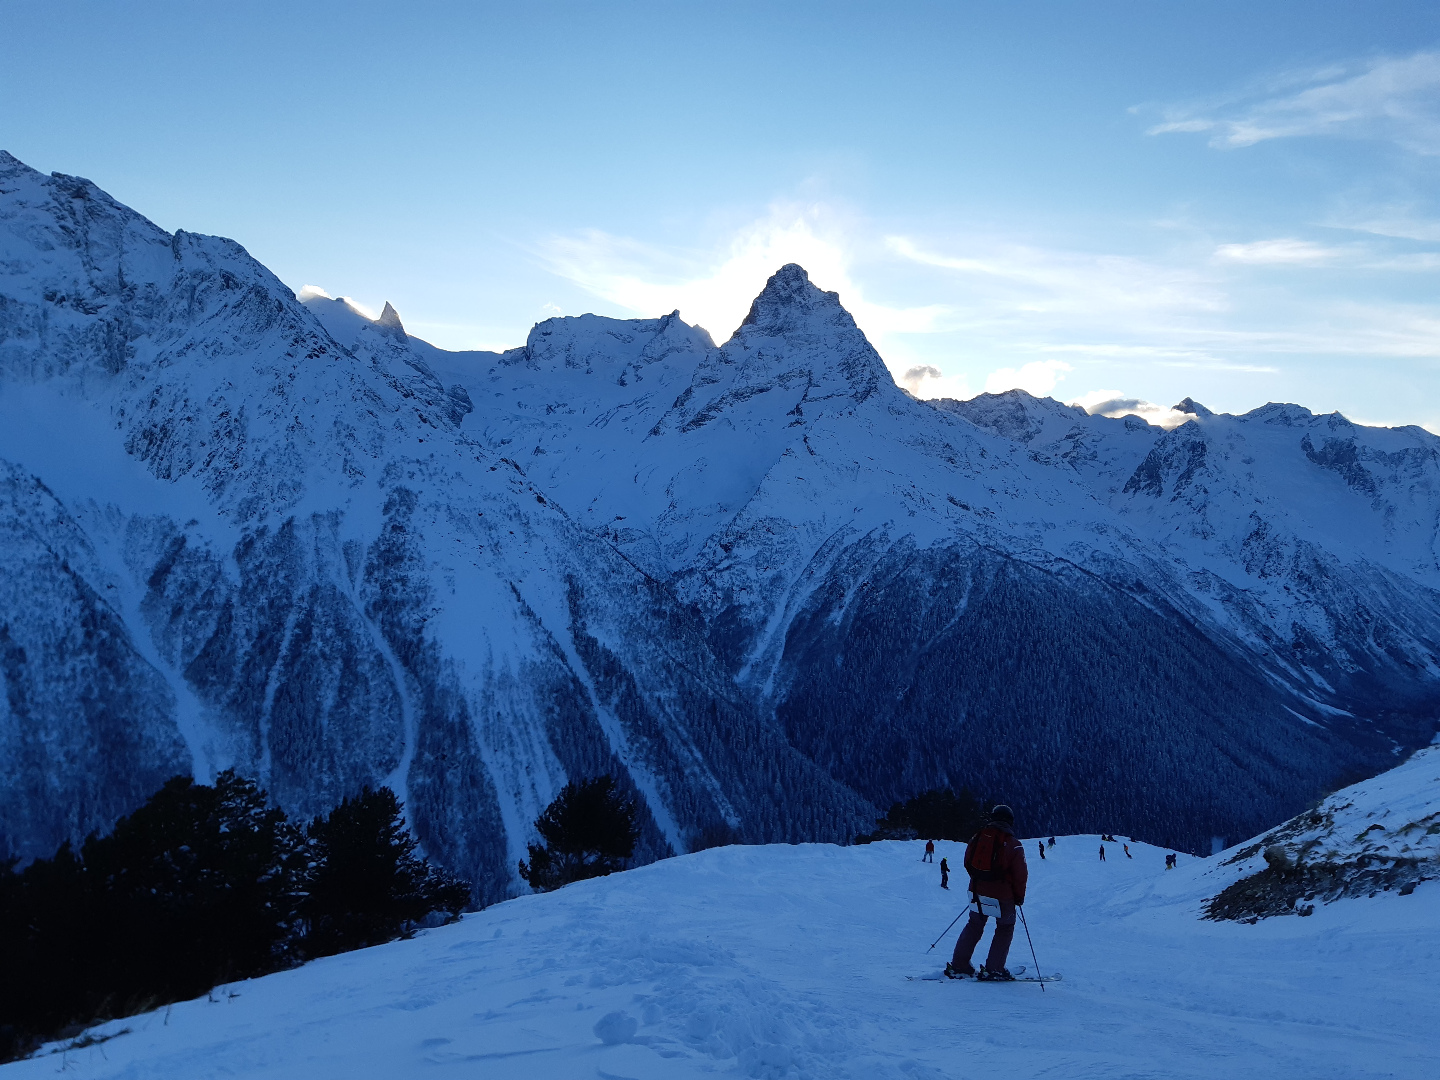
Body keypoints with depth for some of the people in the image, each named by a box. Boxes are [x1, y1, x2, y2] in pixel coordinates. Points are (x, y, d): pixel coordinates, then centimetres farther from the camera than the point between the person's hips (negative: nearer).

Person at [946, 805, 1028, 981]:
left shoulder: (977, 838, 2)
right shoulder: (1013, 844, -9)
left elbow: (968, 864, 11)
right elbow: (1020, 874, -7)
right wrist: (1019, 896, 8)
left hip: (977, 891, 4)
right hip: (1002, 895, -4)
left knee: (974, 926, 19)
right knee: (1005, 928, 16)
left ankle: (958, 965, 14)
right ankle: (994, 968, 9)